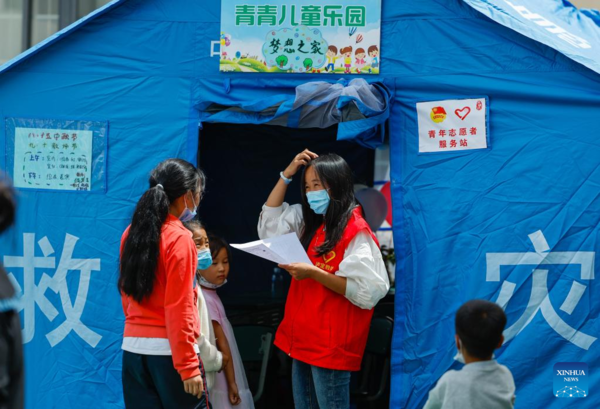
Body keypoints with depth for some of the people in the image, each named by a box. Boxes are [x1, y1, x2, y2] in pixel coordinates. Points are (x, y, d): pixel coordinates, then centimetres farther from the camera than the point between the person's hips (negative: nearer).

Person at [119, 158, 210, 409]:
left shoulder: (132, 232, 8)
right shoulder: (179, 239, -11)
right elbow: (179, 308, -15)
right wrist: (188, 367, -14)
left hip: (133, 348, 7)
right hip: (168, 350, -6)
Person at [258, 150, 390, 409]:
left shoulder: (356, 232, -13)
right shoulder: (311, 224, 13)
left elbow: (366, 290, -19)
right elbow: (269, 223, 18)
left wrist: (313, 273, -22)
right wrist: (286, 175, 10)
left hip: (331, 345, -9)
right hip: (304, 341, 9)